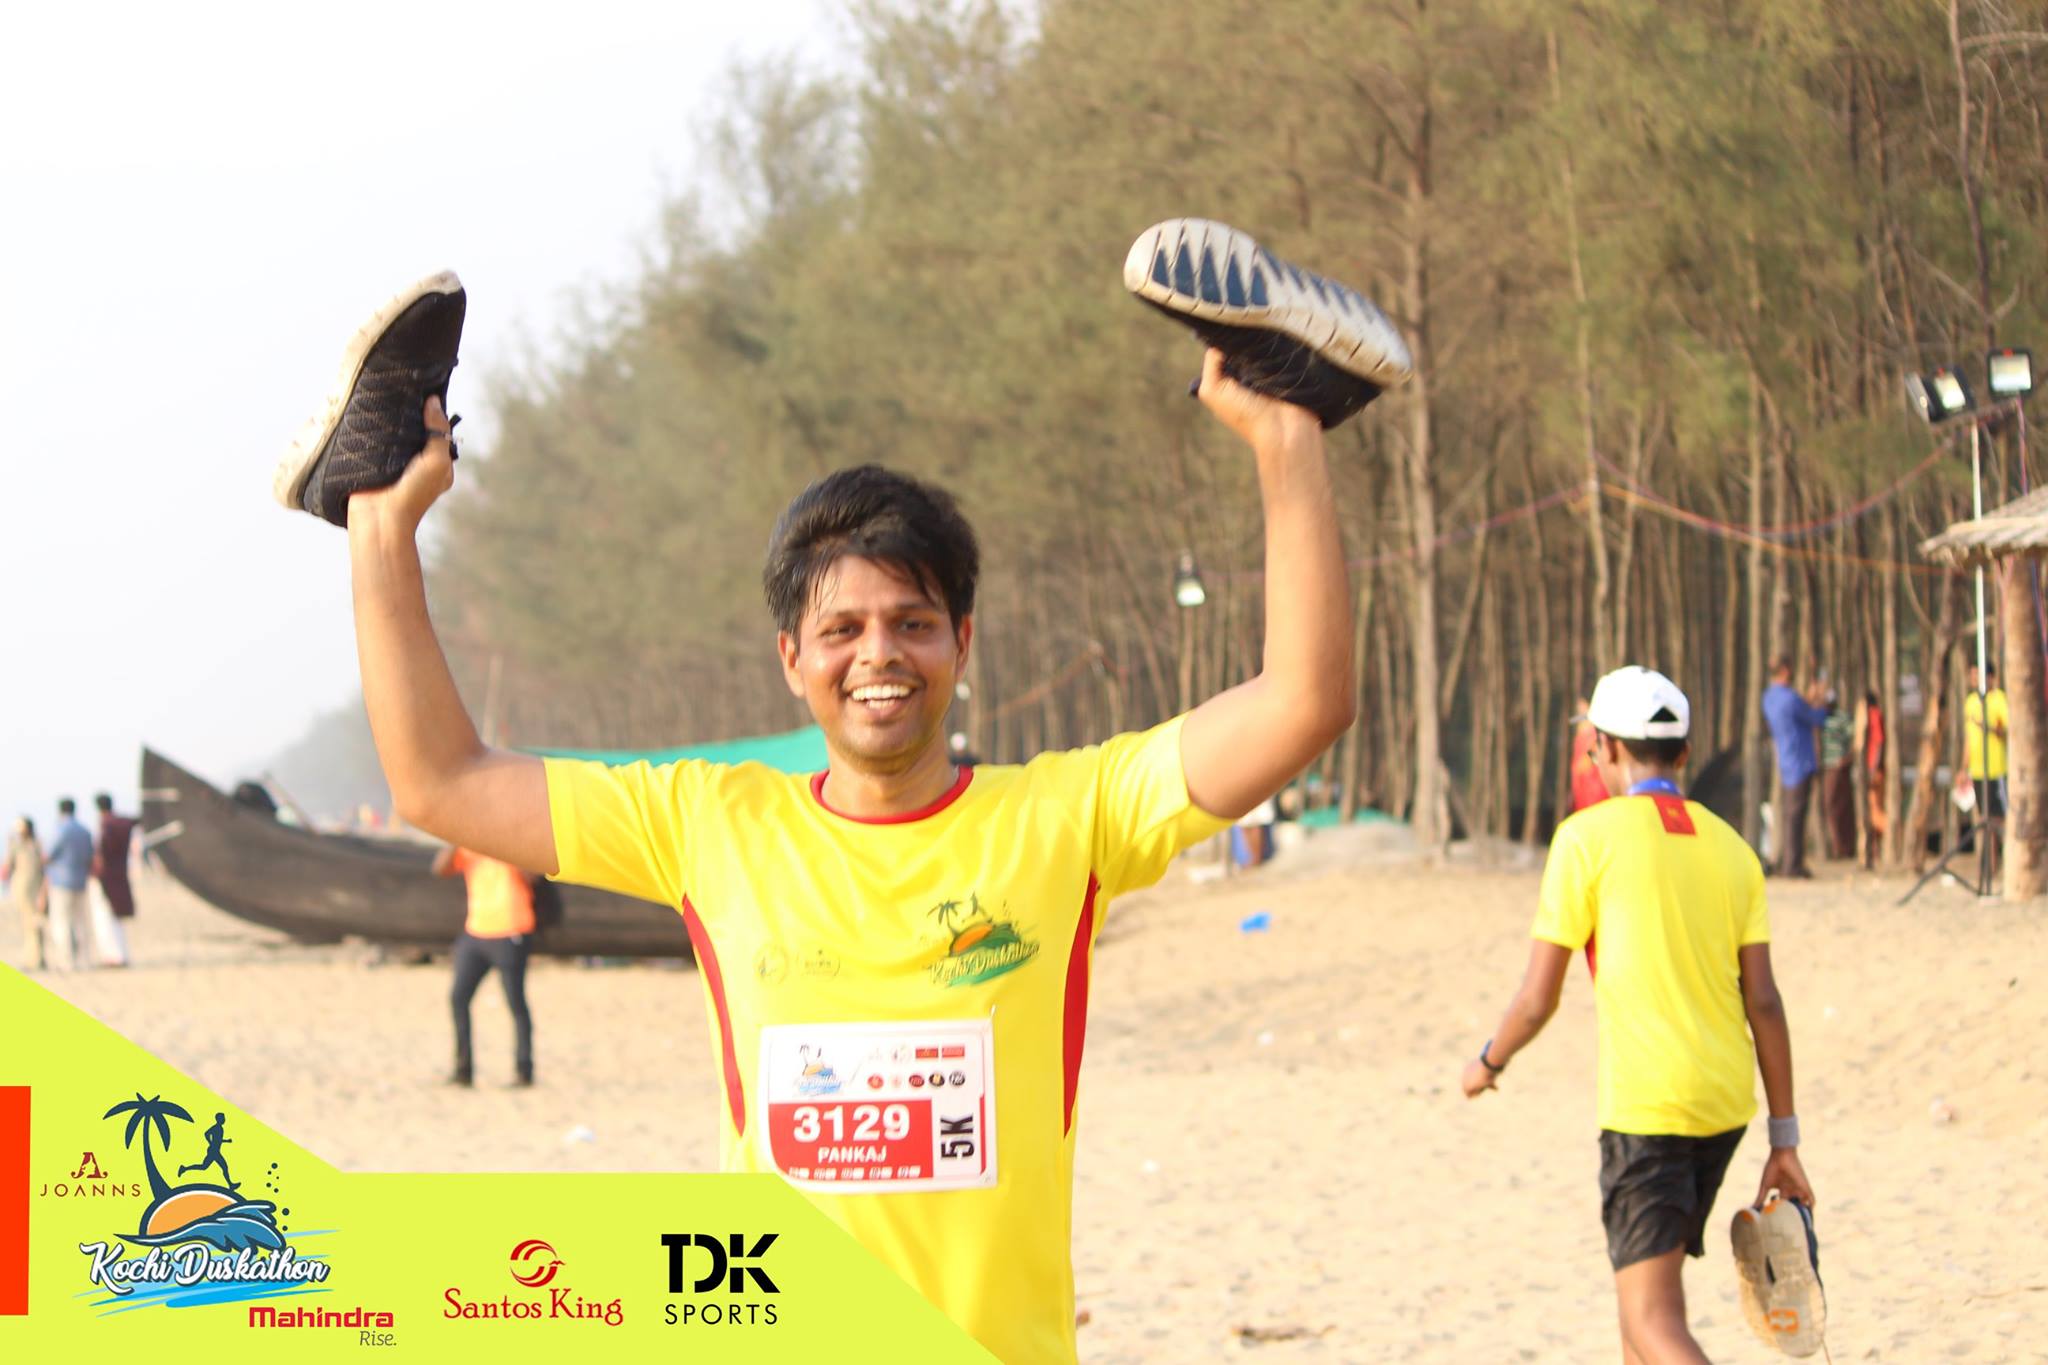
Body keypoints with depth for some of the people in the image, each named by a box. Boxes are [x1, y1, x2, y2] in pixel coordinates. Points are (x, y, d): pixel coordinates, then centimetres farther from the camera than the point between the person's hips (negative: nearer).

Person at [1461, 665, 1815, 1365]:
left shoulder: (1588, 837, -5)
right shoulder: (1731, 848, 10)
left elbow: (1538, 998, -5)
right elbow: (1764, 1002, 6)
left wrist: (1487, 1062, 15)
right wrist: (1784, 1139, 9)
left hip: (1646, 1109, -7)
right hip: (1725, 1105, 7)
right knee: (1647, 1289, 23)